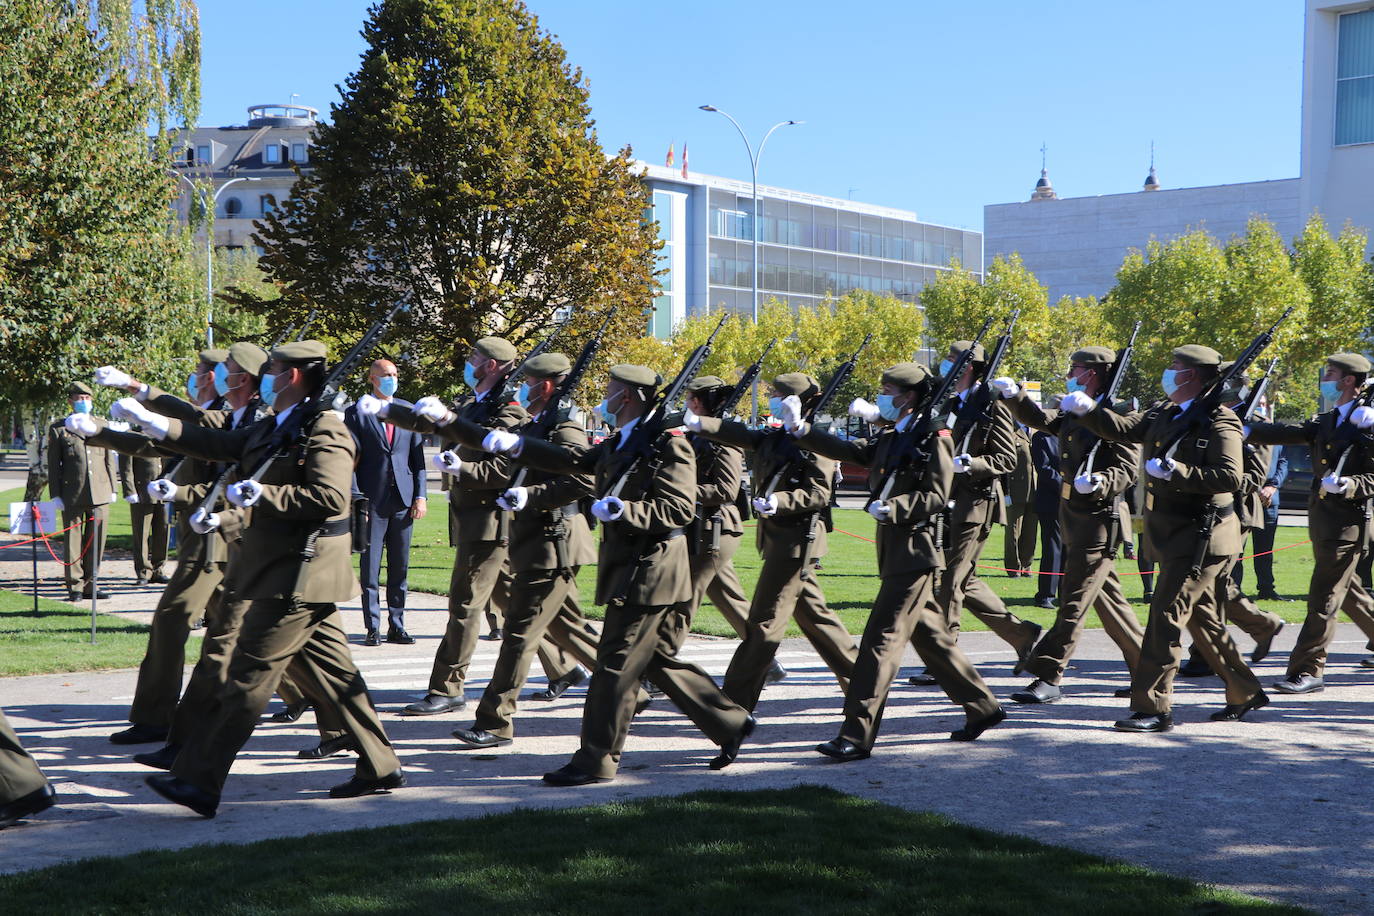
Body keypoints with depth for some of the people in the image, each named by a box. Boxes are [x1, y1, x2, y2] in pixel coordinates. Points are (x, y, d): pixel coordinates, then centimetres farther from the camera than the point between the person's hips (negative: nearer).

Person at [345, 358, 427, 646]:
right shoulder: (355, 413, 2)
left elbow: (418, 457, 12)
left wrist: (420, 496, 3)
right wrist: (355, 500, -10)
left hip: (403, 500, 3)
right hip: (372, 500, -3)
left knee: (400, 568, 7)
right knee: (370, 567, -1)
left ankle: (397, 626, 14)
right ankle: (373, 628, 5)